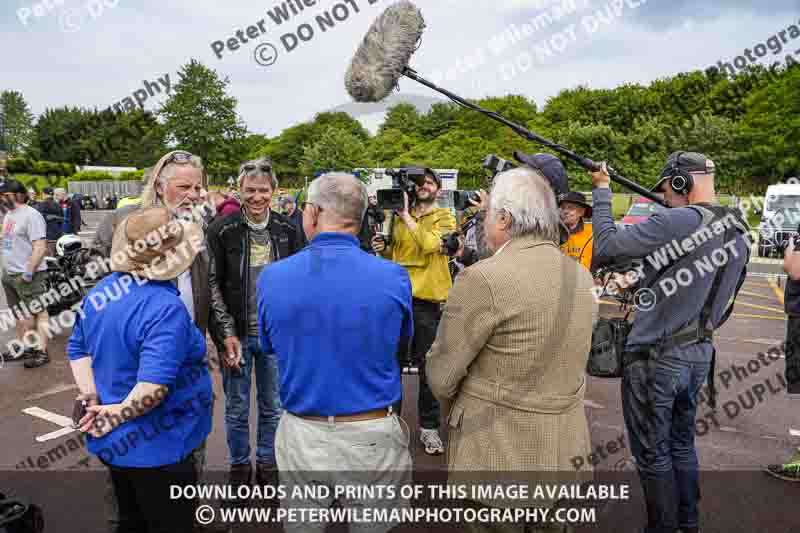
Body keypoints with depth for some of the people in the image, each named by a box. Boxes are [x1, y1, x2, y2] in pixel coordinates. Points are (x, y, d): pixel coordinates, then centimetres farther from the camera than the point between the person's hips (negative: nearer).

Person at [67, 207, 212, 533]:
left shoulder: (101, 291, -1)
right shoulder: (165, 308, -28)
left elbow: (78, 348, 9)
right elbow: (153, 386, -35)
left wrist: (94, 401, 3)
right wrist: (117, 416, -18)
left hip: (115, 442, 8)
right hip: (156, 449, -8)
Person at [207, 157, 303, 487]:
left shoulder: (287, 229, 1)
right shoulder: (222, 230, -7)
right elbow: (212, 284, -5)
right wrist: (226, 334, -10)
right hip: (236, 335, -2)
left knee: (273, 406, 14)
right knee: (236, 408, 12)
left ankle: (267, 463, 33)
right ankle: (239, 465, 33)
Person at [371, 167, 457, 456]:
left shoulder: (445, 217, 0)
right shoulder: (399, 217, 12)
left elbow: (430, 244, -20)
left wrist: (406, 216, -13)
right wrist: (382, 249, -1)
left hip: (428, 301, -4)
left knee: (428, 366, 3)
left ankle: (429, 427, 17)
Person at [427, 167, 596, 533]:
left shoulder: (484, 278, -21)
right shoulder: (581, 277, 2)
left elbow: (441, 376, -14)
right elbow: (560, 365, 9)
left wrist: (456, 413, 5)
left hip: (499, 453, -6)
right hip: (565, 449, 7)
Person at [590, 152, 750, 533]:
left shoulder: (678, 222, -21)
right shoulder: (740, 231, 7)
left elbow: (605, 247, -19)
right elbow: (721, 305, 15)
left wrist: (602, 190, -9)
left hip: (655, 358, -8)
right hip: (699, 355, 9)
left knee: (653, 453, 7)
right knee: (682, 444, 22)